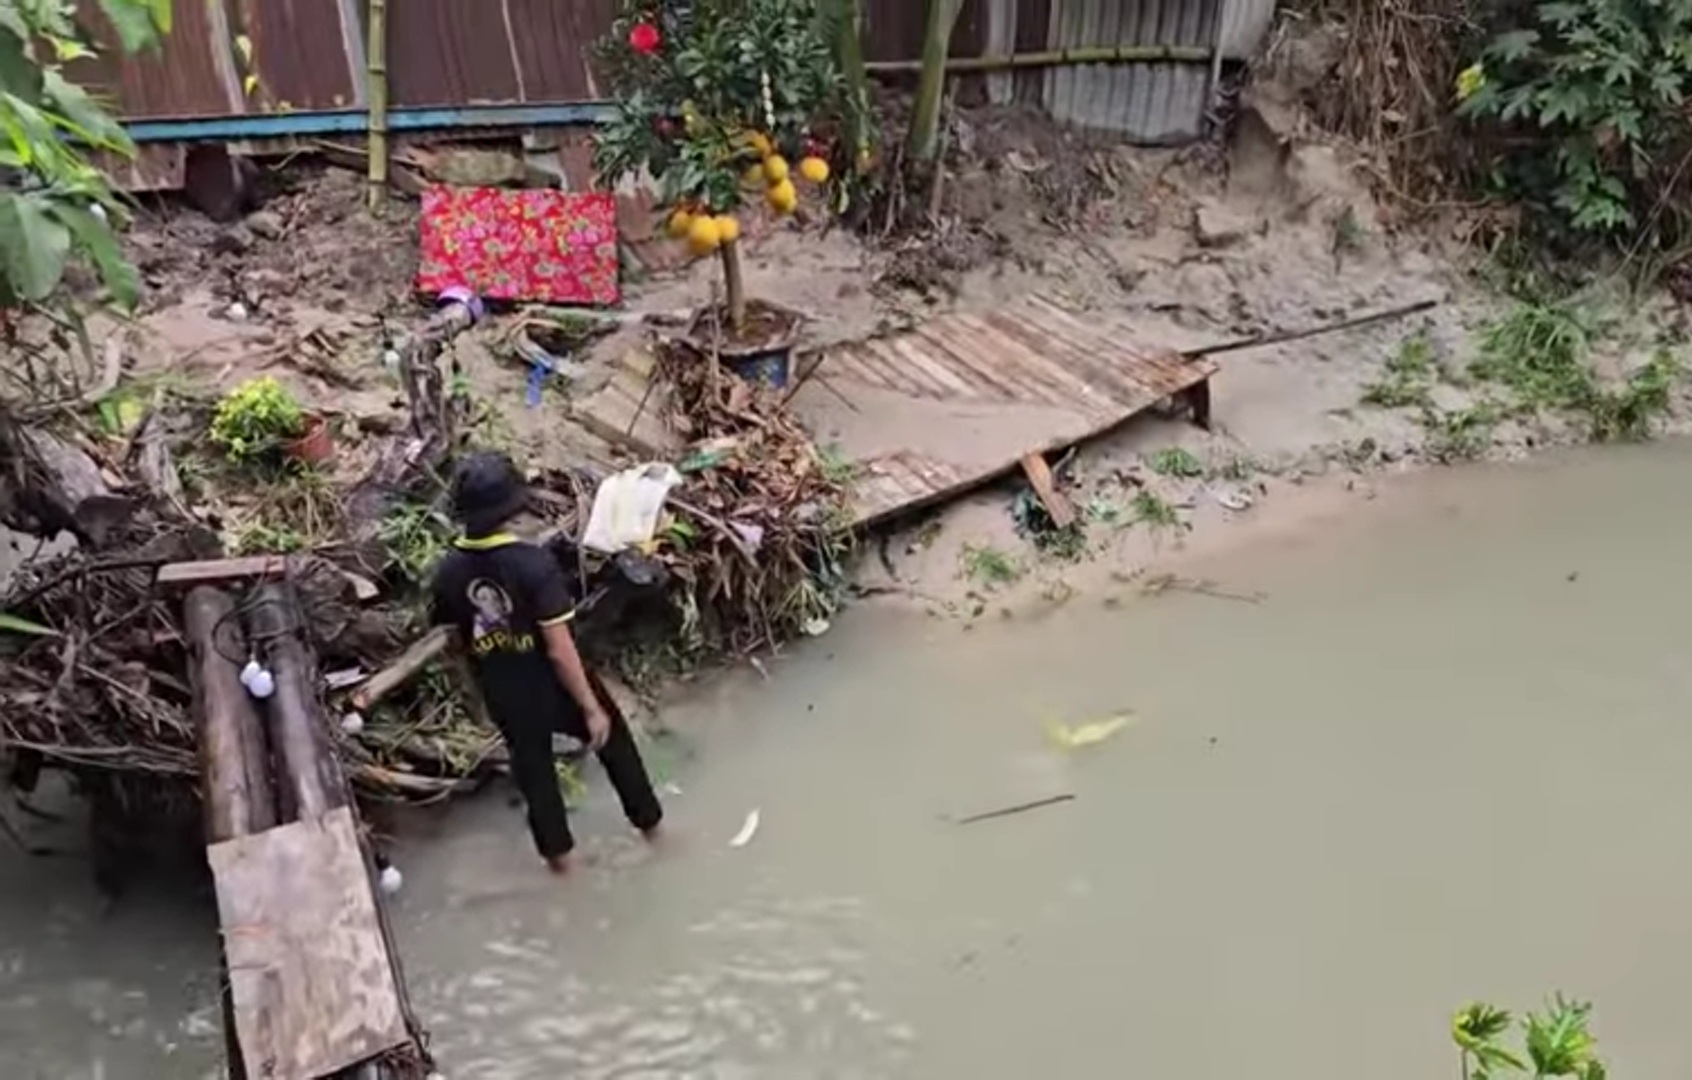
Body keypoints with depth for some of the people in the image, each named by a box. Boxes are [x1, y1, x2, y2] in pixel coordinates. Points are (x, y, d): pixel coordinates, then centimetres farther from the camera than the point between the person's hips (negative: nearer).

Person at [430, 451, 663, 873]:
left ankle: (557, 852, 42)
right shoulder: (534, 563, -28)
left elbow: (456, 641, 4)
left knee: (533, 769, 25)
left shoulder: (448, 572, -11)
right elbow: (560, 649, -26)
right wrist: (591, 708, -16)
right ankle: (648, 820, 40)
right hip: (554, 688, -4)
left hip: (503, 697, 4)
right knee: (613, 738, 22)